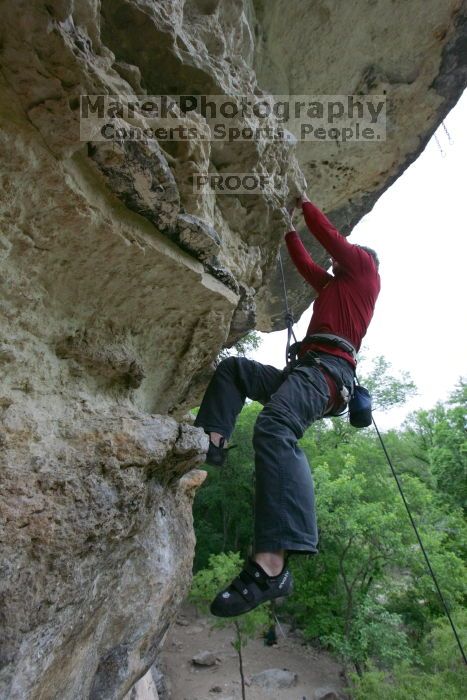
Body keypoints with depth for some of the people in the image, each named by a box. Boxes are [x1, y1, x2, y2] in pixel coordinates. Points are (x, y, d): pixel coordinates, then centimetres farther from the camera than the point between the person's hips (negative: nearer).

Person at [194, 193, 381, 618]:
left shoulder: (364, 269, 16)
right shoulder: (333, 285, 38)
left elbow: (329, 234, 15)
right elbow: (305, 262, 46)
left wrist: (304, 200, 31)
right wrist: (288, 225, 51)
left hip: (328, 368, -10)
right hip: (305, 369, 10)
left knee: (274, 427, -36)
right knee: (232, 368, 12)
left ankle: (272, 564, -46)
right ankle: (214, 441, -11)